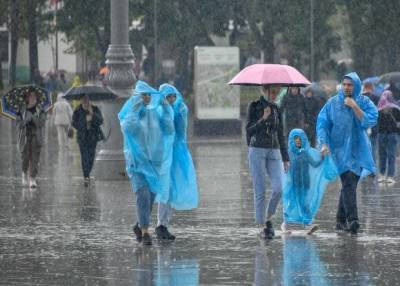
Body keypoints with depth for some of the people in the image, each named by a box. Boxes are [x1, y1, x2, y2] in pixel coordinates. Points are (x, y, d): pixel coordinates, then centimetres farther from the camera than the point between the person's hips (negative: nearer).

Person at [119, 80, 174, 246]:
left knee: (151, 196, 10)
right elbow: (127, 128, -24)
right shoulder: (129, 113, -4)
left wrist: (166, 110, -11)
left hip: (154, 160, 4)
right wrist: (135, 109, -25)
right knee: (143, 195, -18)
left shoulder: (156, 113, 7)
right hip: (136, 159, -4)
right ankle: (145, 233, -20)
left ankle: (139, 226, 33)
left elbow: (169, 131, -3)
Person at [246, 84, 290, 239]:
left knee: (278, 189, -11)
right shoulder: (254, 107, 1)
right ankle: (262, 226, 2)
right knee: (260, 191, -4)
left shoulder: (277, 110, 12)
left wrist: (285, 158, 14)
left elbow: (281, 135, 16)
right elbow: (249, 130, -4)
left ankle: (268, 219, 8)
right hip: (257, 151, -4)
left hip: (274, 152, 4)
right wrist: (263, 119, -16)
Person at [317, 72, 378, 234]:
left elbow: (370, 121, -11)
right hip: (341, 149, -3)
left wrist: (355, 107, -17)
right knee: (348, 184, -17)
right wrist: (324, 143, -12)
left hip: (358, 149, 3)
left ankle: (341, 220, 20)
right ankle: (352, 220, -26)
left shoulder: (364, 102, 2)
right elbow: (322, 123, 0)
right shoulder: (333, 103, 0)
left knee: (349, 184, 9)